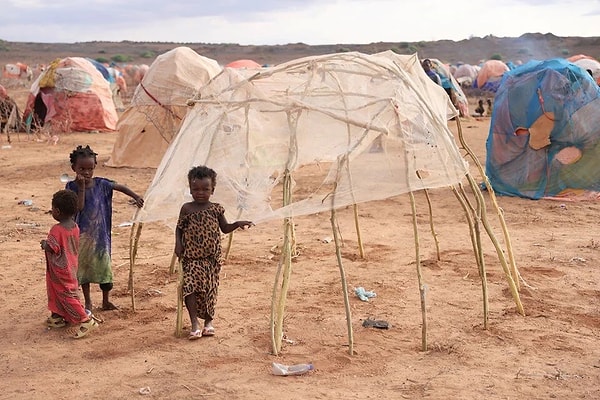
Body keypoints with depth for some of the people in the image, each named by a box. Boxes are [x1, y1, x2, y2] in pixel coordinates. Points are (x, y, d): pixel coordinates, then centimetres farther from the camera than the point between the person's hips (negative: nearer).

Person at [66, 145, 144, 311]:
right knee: (83, 266, 11)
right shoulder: (72, 186, -9)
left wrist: (136, 197, 3)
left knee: (103, 265, 5)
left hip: (100, 233, 1)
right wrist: (81, 187, -24)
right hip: (82, 234, -1)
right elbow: (79, 207, -19)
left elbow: (120, 187, 8)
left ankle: (105, 301, 21)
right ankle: (88, 302, 25)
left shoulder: (100, 184, -4)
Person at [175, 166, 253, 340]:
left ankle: (208, 321, 23)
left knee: (209, 289, 6)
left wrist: (237, 224, -7)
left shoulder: (216, 209, 2)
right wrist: (178, 244, -5)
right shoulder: (187, 209, 0)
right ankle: (195, 324, -8)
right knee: (191, 286, -13)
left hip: (211, 257, 1)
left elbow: (225, 228, 10)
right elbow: (179, 228, 9)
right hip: (191, 257, -1)